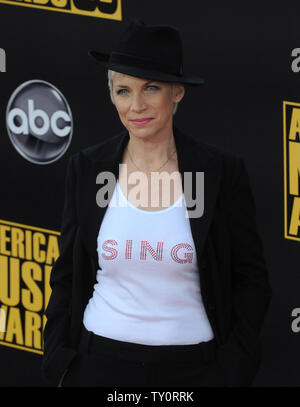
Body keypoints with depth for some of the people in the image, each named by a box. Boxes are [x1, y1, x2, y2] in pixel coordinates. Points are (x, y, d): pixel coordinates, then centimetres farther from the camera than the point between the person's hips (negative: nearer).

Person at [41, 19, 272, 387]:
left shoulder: (223, 171, -5)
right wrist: (60, 367, 2)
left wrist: (232, 373, -7)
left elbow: (251, 281, 0)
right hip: (100, 361, 2)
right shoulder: (87, 168, 1)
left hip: (192, 367, -1)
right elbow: (66, 274, 8)